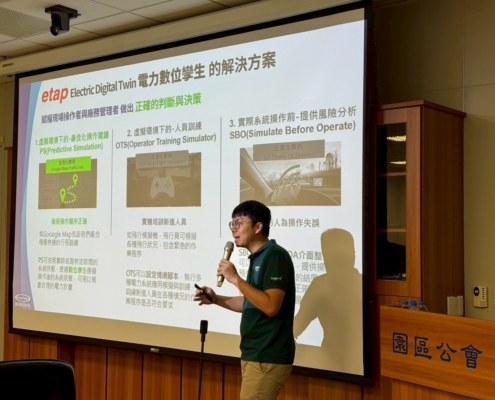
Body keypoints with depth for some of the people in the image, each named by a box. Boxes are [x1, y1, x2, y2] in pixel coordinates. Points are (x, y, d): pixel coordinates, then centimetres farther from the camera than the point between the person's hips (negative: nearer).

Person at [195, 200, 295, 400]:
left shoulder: (275, 256, -15)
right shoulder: (258, 258, 14)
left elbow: (270, 306, -25)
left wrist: (235, 279, -22)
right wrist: (216, 299, 9)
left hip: (268, 357, -10)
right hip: (256, 353, 10)